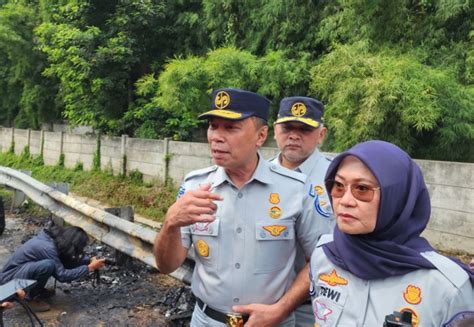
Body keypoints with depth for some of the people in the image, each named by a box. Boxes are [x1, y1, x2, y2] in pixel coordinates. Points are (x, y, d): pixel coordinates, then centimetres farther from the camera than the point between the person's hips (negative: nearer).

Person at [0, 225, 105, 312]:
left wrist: (89, 261, -4)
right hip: (10, 279, -9)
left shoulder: (54, 237, -5)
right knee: (49, 265, -30)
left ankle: (38, 290, 11)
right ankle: (30, 298, -10)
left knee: (58, 261, -3)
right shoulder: (47, 247, -30)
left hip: (21, 268, 9)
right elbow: (62, 276, -26)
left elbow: (68, 259, 8)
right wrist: (90, 268, -20)